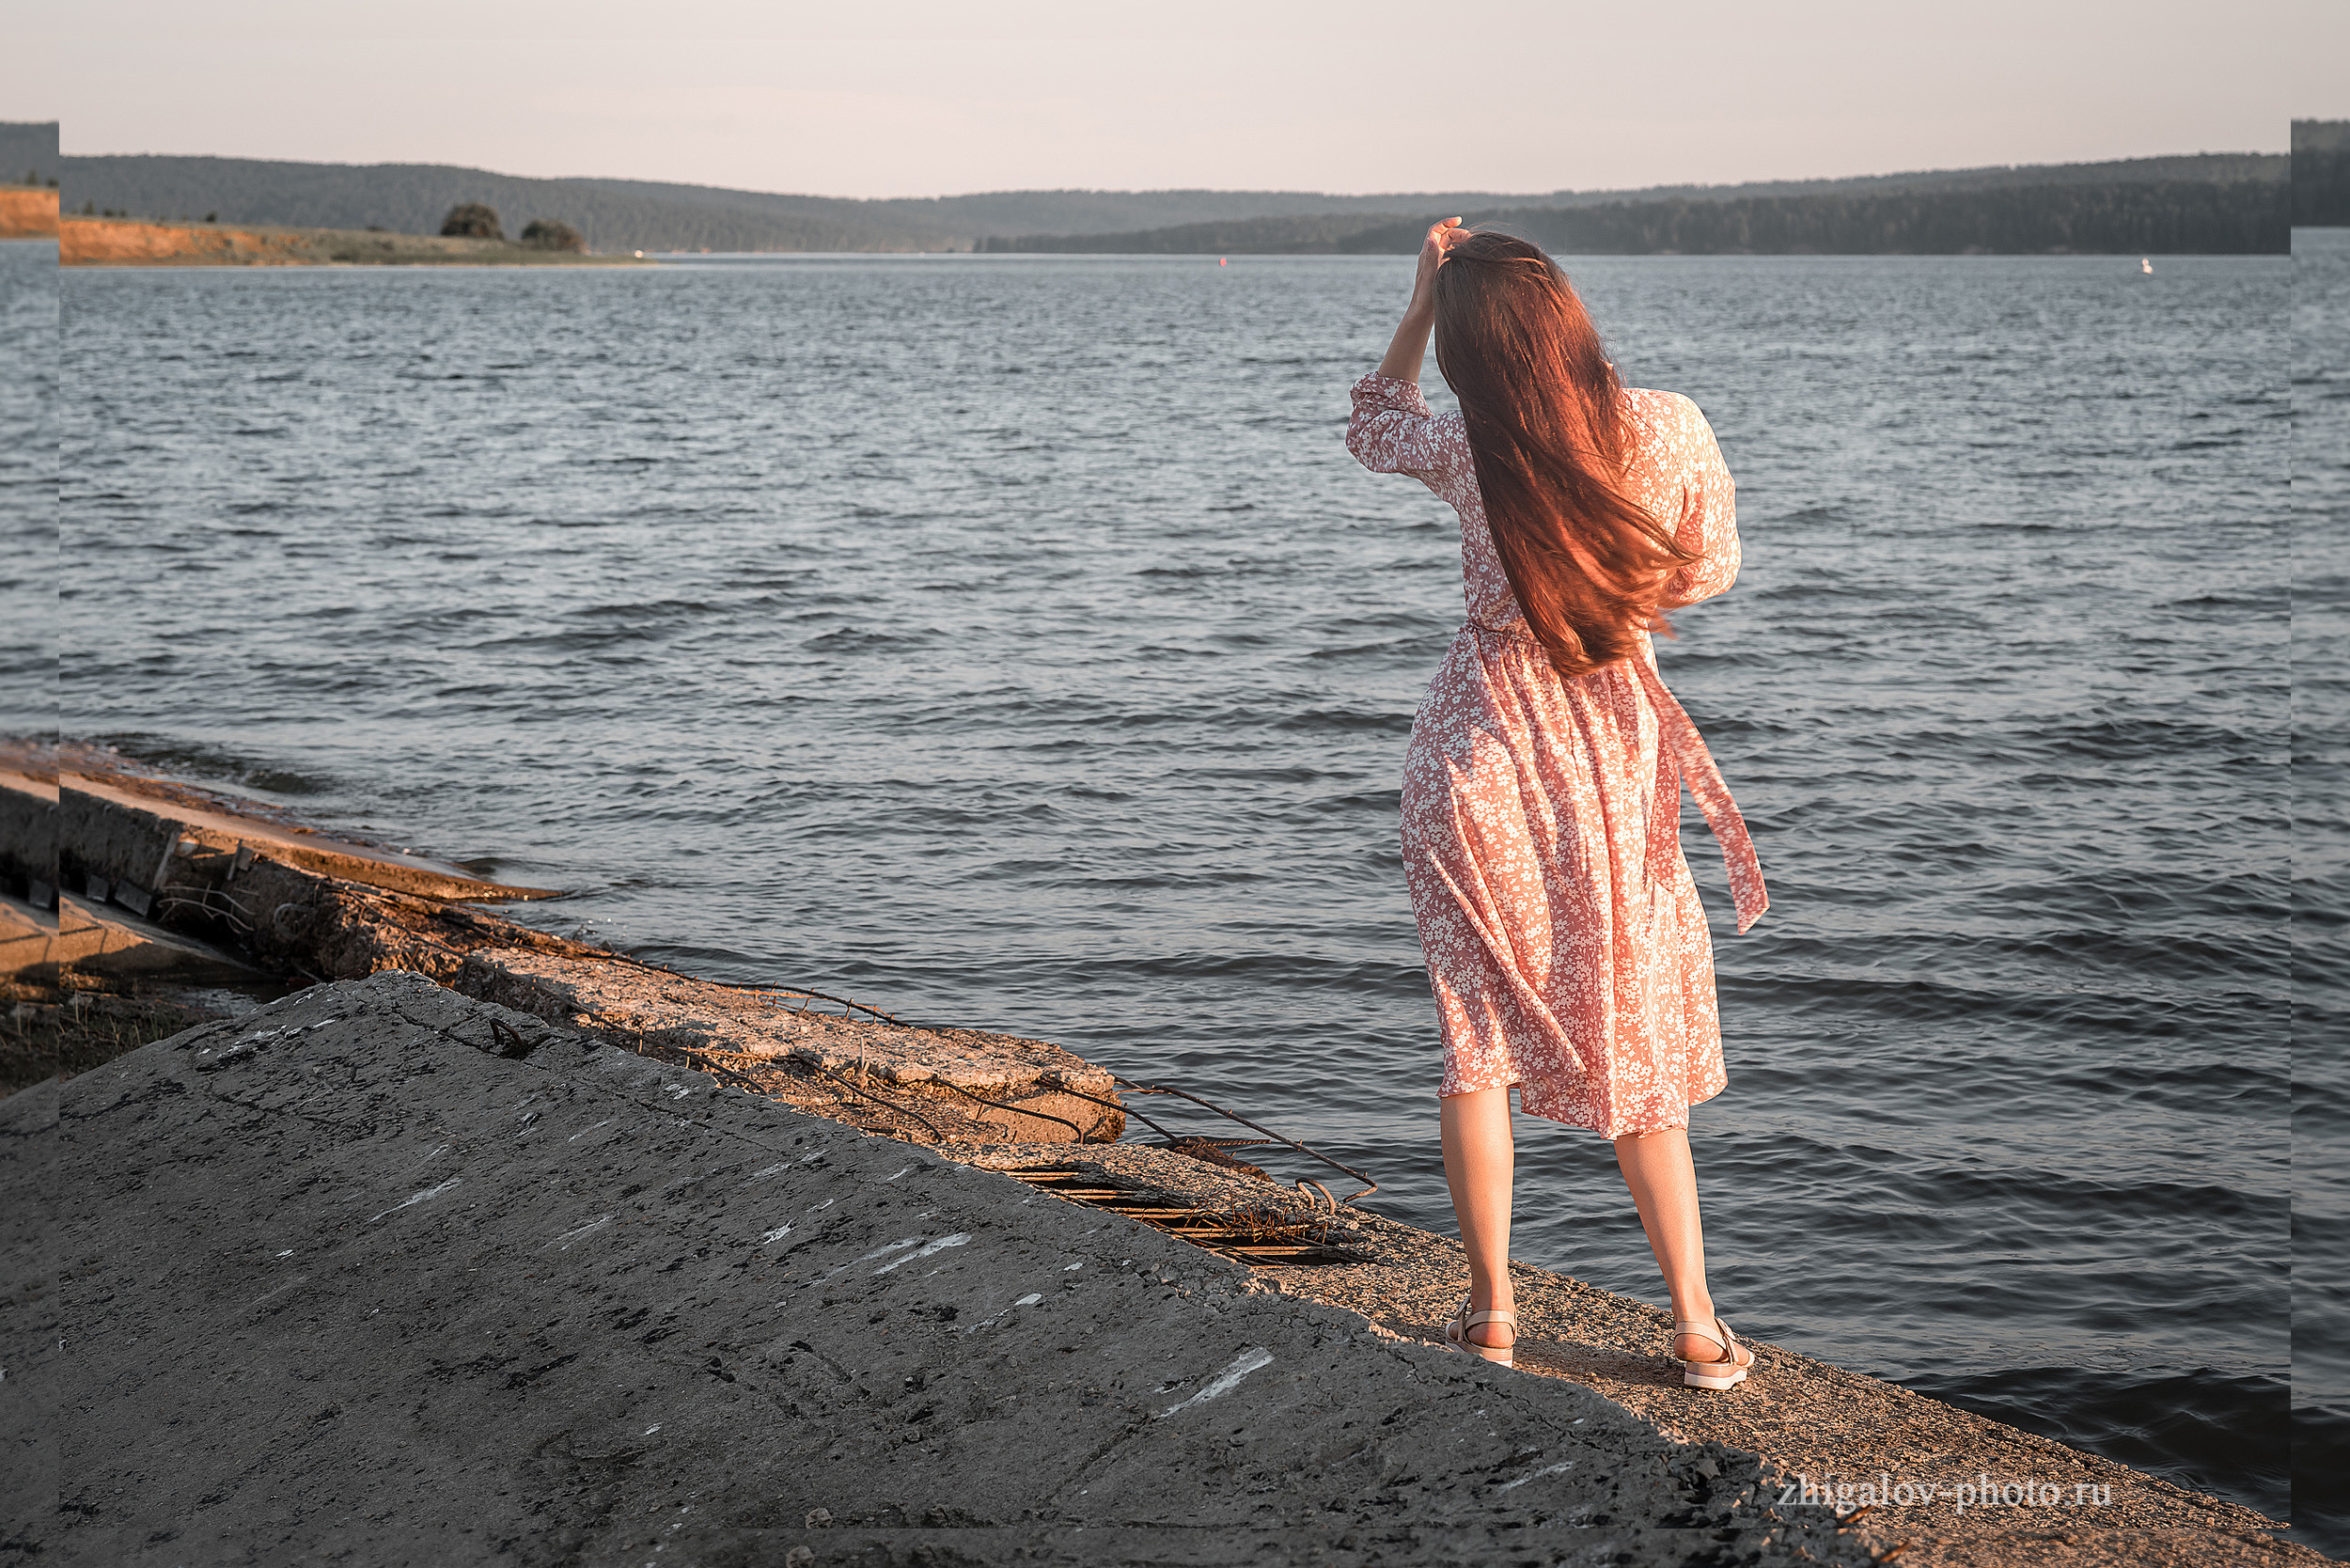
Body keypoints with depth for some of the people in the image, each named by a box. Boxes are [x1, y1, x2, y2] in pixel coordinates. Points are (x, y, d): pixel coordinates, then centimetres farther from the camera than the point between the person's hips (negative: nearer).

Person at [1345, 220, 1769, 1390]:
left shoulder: (1467, 452, -15)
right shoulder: (1671, 428, -12)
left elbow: (1372, 430, 8)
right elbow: (1710, 571, 5)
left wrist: (1421, 301, 7)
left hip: (1484, 756, -2)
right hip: (1620, 757, 2)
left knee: (1479, 1042, 11)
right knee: (1637, 1042, 14)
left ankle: (1491, 1317, 15)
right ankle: (1697, 1326, 17)